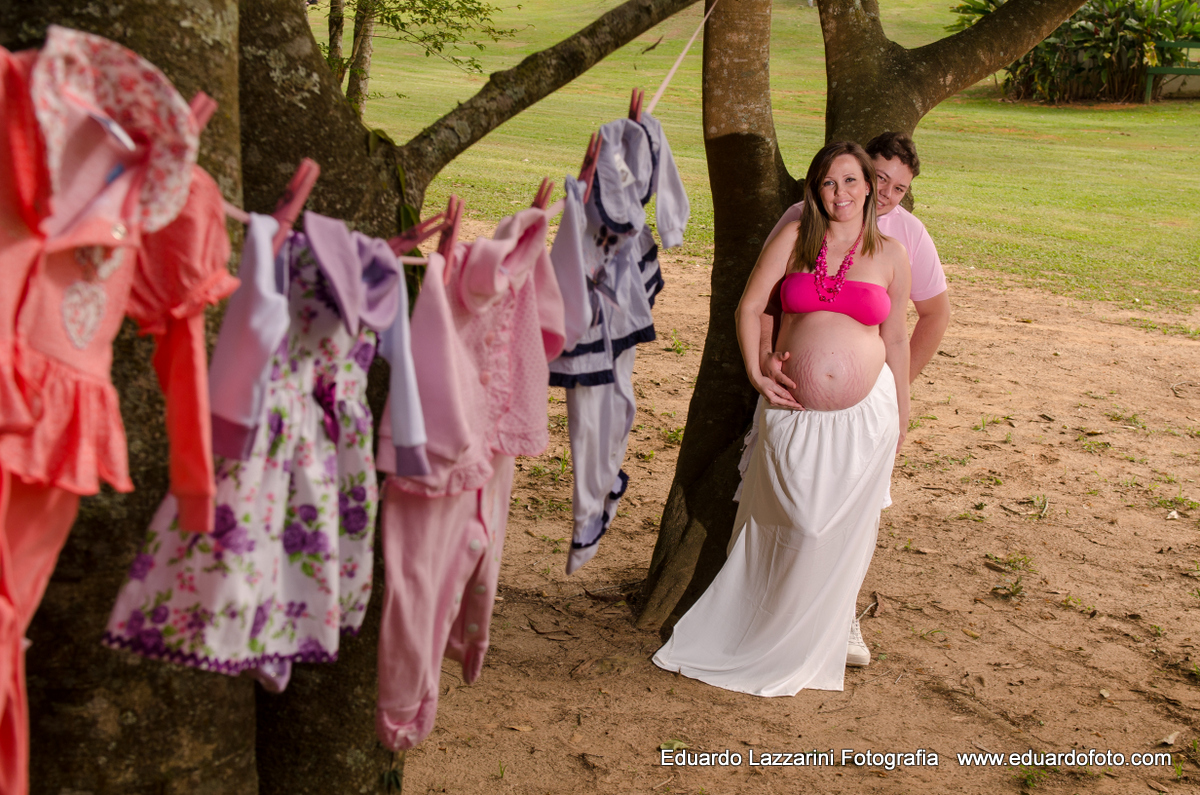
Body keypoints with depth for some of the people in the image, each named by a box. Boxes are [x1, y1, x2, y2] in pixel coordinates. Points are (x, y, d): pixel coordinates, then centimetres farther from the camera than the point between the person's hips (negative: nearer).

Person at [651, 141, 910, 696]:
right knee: (796, 528, 1)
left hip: (864, 413, 1)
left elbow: (895, 338, 11)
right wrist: (755, 371, -9)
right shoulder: (794, 238, 2)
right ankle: (749, 633, 24)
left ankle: (803, 649, 28)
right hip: (794, 412, -1)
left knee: (841, 531, 7)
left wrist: (902, 411, 14)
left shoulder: (889, 254, 5)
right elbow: (749, 306, 1)